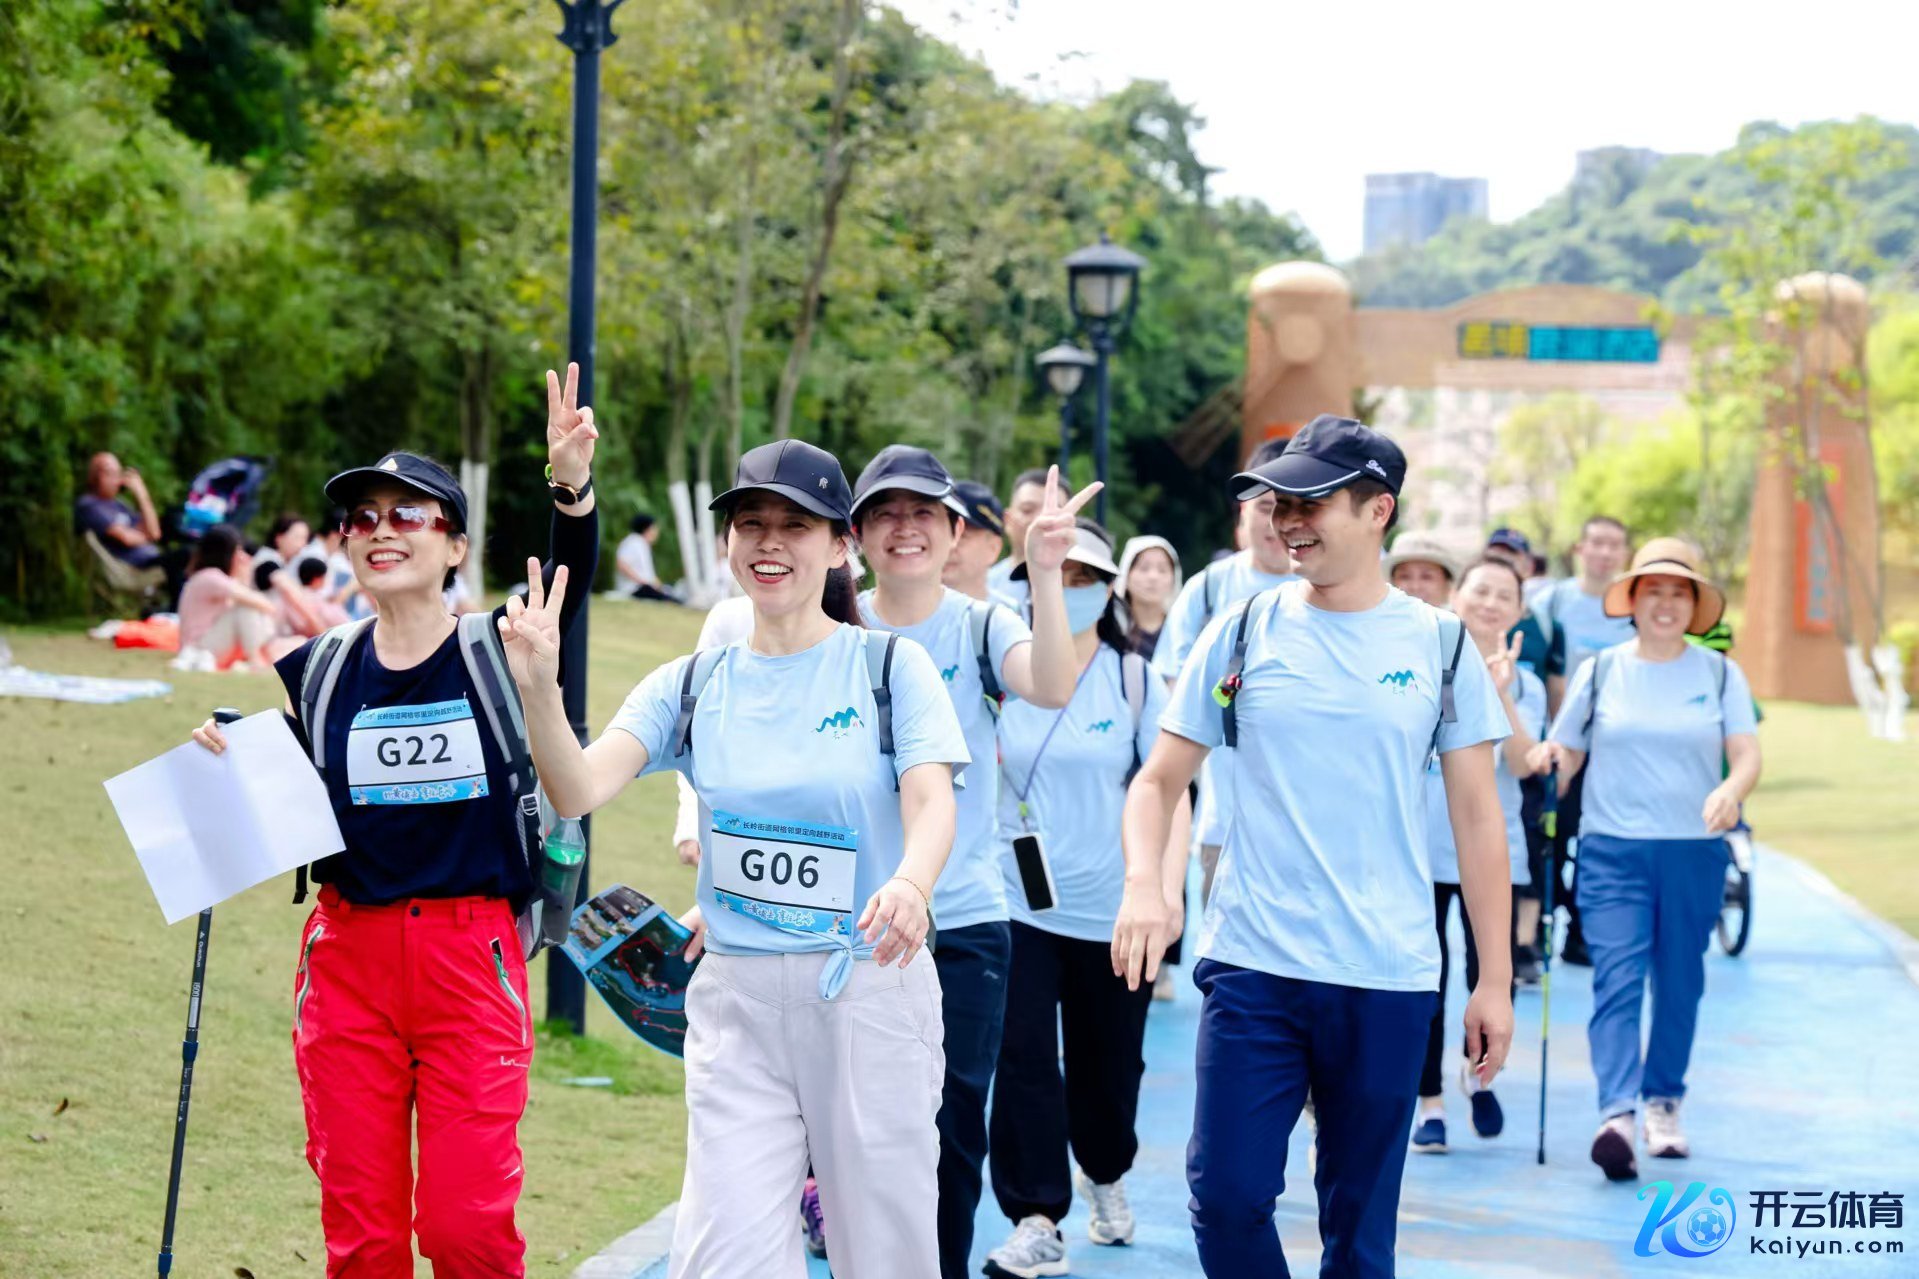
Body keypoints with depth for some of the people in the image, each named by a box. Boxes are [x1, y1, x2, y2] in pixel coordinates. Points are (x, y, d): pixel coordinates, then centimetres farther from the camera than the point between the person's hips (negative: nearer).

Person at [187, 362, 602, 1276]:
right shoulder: (317, 671, 8)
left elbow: (570, 580, -18)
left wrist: (572, 485, -36)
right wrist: (230, 760, -6)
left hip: (472, 958, -2)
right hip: (348, 954, 2)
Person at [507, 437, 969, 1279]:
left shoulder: (891, 667, -2)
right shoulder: (694, 686, 5)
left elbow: (931, 801, -17)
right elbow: (578, 791, -8)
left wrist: (910, 882, -40)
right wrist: (538, 689, -28)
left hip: (870, 990, -2)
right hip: (737, 998, 2)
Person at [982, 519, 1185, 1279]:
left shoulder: (1136, 682, -1)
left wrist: (1166, 891, -13)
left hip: (1110, 909, 0)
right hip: (1018, 902, 0)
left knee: (1107, 1063, 13)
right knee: (1023, 1060, -10)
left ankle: (1105, 1175, 40)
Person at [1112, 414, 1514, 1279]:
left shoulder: (1440, 646, 2)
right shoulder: (1241, 635, 3)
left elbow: (1477, 817, 4)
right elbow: (1159, 780, 6)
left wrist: (1494, 979, 1)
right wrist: (1143, 882, -15)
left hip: (1388, 979, 0)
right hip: (1251, 965, 0)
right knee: (1227, 1195, -6)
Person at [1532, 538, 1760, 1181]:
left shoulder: (1720, 674, 6)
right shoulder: (1600, 671, 6)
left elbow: (1747, 755, -2)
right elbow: (1563, 756, 10)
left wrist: (1731, 790, -24)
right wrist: (1548, 760, -14)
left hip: (1695, 851, 2)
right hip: (1612, 849, -1)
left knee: (1680, 984, 10)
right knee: (1616, 980, -15)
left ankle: (1663, 1103, 28)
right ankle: (1617, 1116, -26)